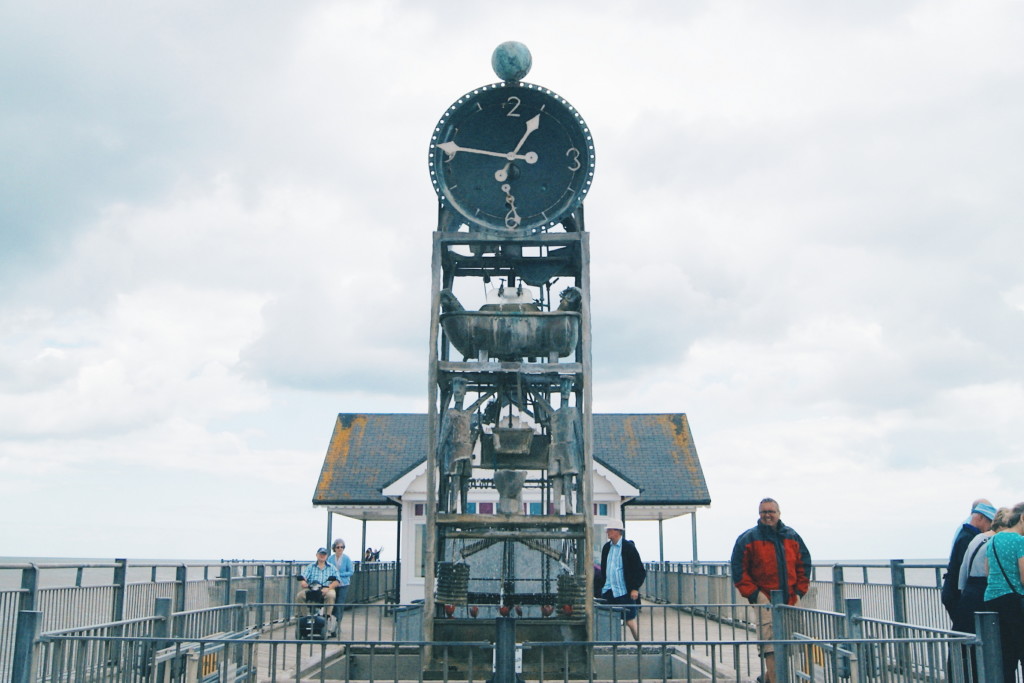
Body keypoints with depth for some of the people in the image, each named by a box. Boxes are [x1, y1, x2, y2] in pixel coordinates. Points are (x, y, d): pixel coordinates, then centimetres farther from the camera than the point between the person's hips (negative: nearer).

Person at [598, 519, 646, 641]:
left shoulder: (629, 547, -7)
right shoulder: (606, 547, 10)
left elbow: (640, 570, -7)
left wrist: (635, 588, -12)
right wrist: (601, 584, 11)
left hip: (624, 592, -5)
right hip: (608, 591, 6)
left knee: (630, 621, 2)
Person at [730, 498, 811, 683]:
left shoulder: (792, 537, 10)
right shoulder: (748, 538, -2)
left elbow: (804, 564, 15)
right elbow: (738, 570, -3)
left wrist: (799, 590, 5)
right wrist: (752, 593, -11)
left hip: (789, 599, 5)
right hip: (765, 597, -4)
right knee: (770, 641, -12)